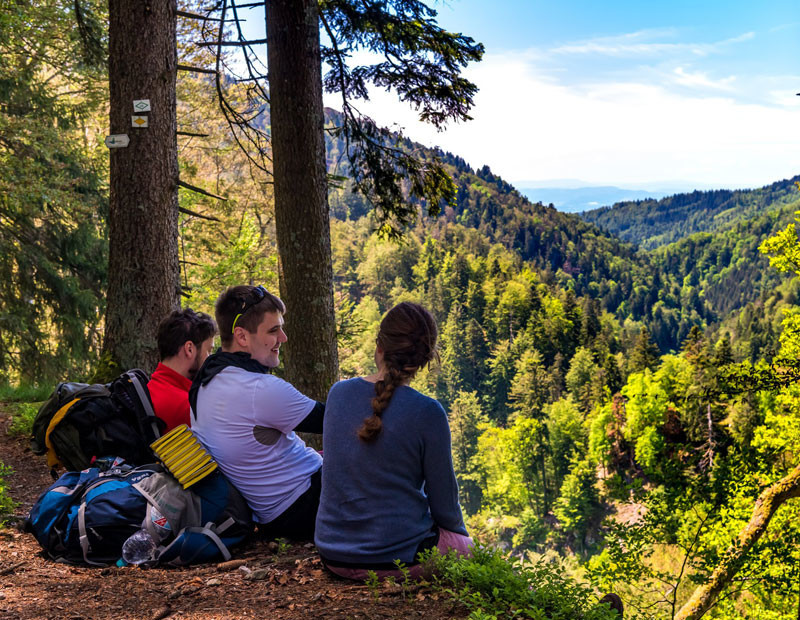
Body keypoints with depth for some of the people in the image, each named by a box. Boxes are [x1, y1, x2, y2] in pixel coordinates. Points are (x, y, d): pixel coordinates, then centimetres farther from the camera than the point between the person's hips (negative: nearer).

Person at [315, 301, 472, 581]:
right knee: (467, 546, 27)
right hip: (398, 557, -5)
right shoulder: (426, 413, -18)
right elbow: (443, 501, -6)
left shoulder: (338, 393, -4)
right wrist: (460, 534, 13)